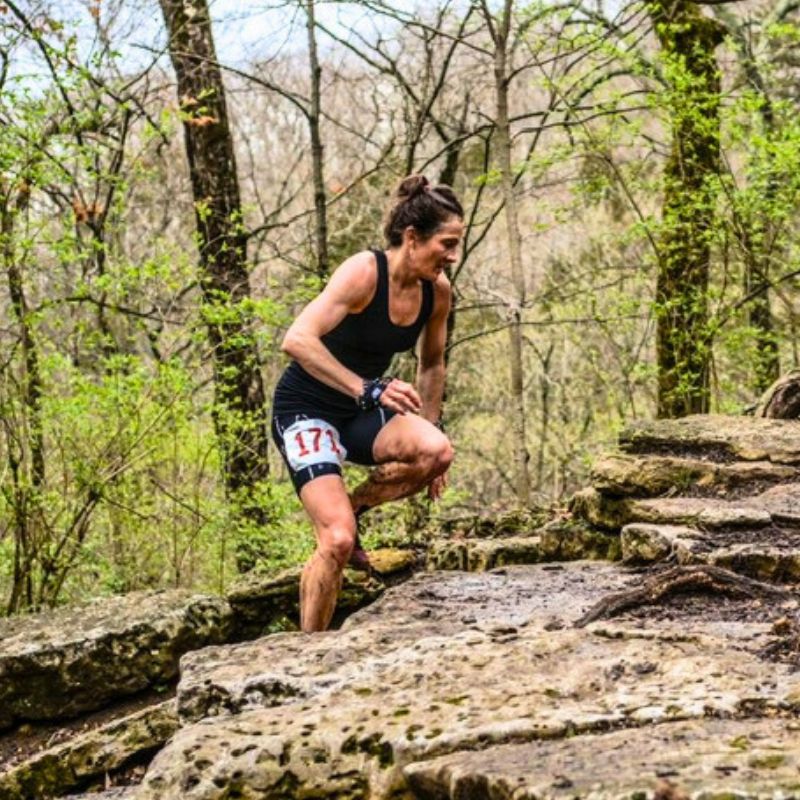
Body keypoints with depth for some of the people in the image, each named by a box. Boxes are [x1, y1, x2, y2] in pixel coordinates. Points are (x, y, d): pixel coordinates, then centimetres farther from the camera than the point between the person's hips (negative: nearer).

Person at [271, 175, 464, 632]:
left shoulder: (438, 290, -4)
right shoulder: (364, 272, -23)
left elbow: (432, 366, 13)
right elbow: (297, 341, -34)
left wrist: (426, 434, 10)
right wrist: (367, 389, -42)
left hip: (362, 413, 6)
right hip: (306, 410, -6)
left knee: (437, 451, -26)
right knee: (337, 542, -21)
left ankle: (350, 509, 0)